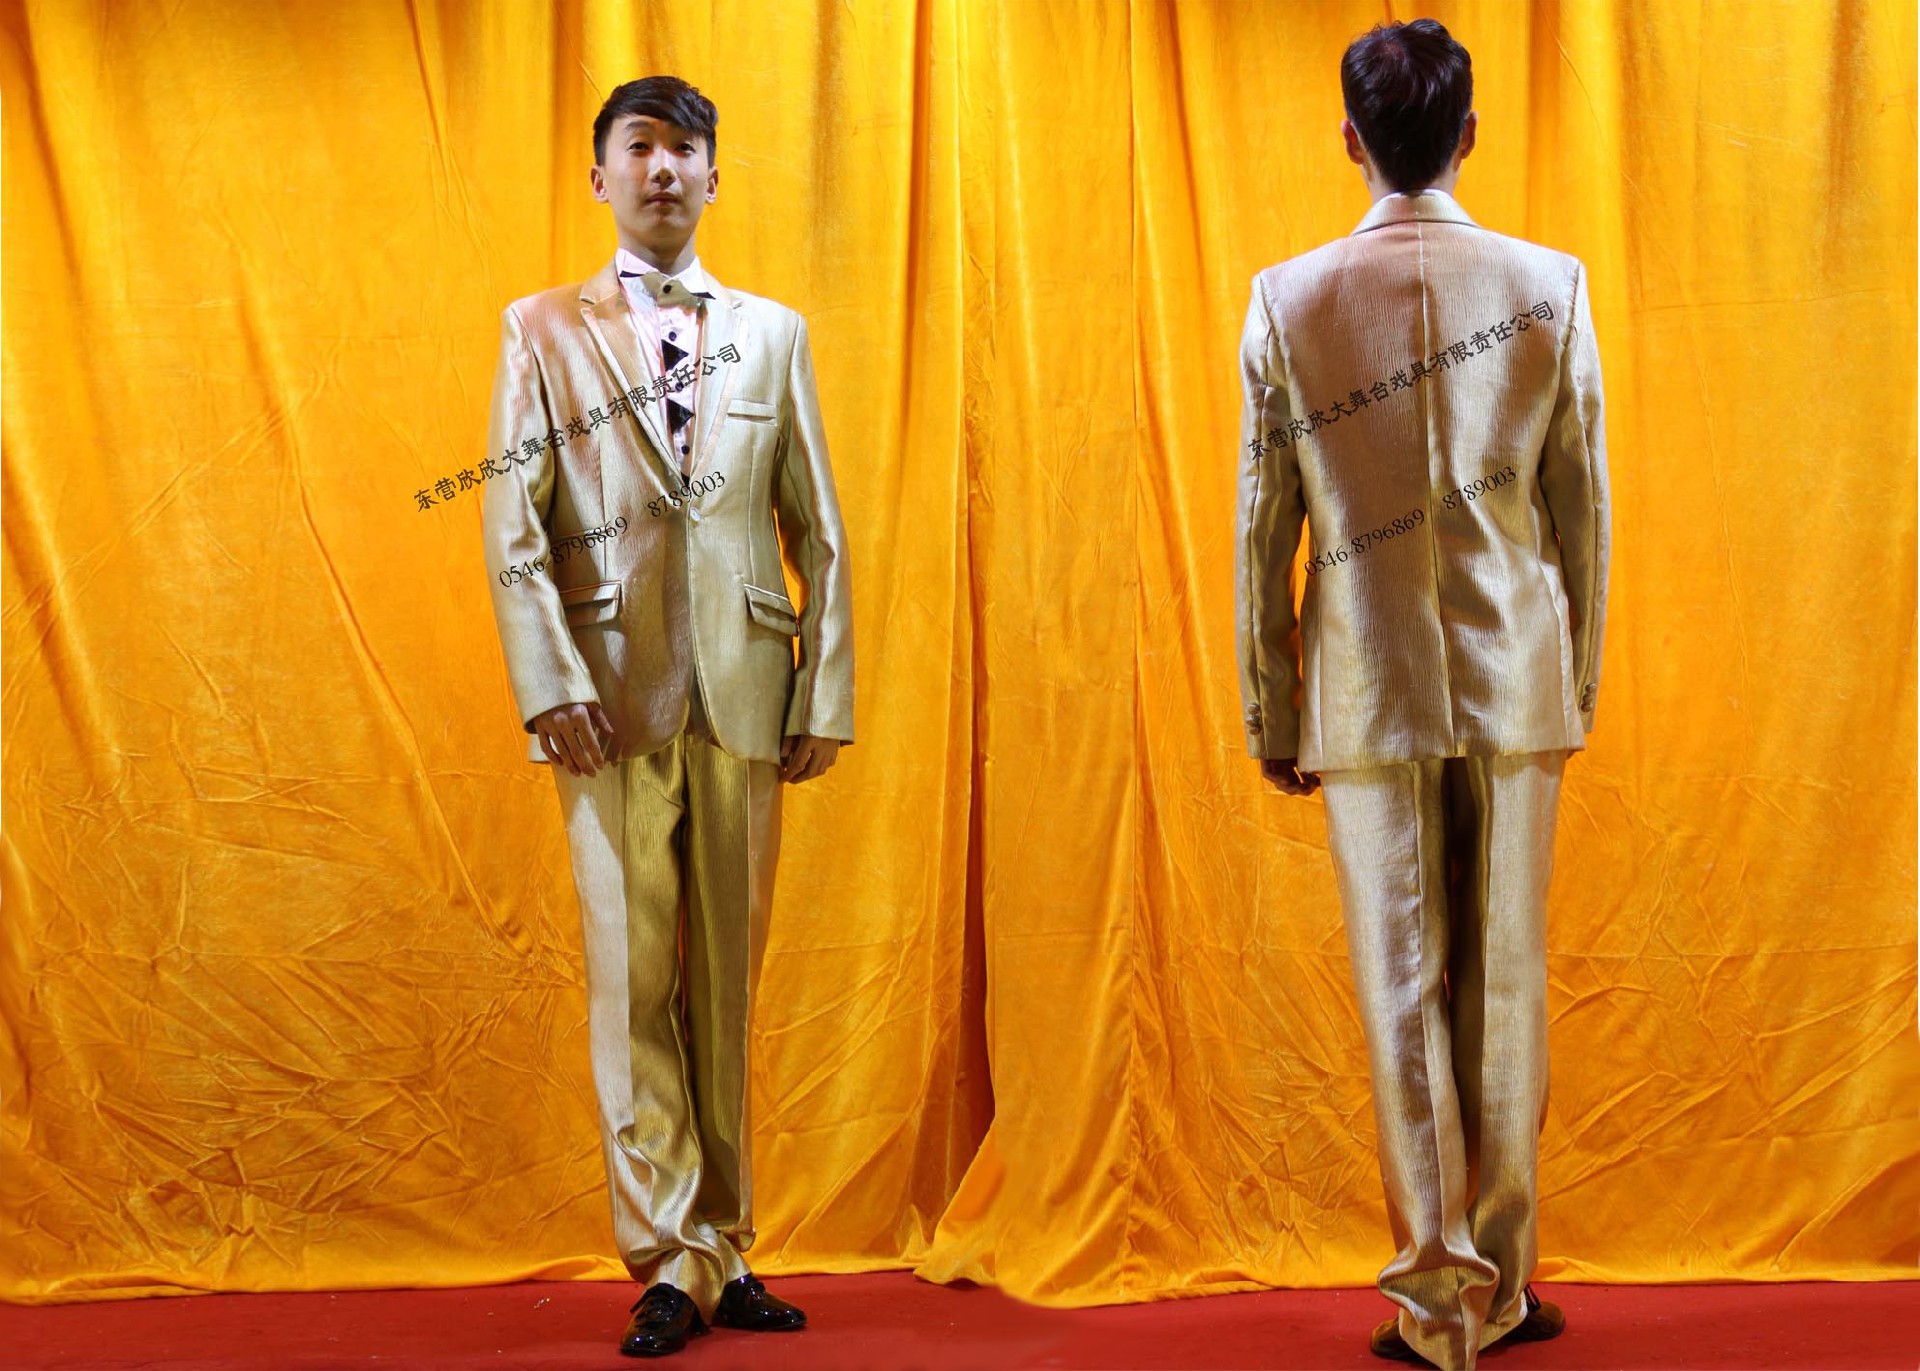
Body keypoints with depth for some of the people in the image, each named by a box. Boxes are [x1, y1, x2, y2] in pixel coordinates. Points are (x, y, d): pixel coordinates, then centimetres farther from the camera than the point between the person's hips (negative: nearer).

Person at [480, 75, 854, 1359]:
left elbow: (821, 532, 9)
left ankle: (724, 1250, 16)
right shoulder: (545, 330, 7)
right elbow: (514, 531, 0)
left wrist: (827, 696, 2)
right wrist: (553, 688, -10)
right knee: (635, 981, 0)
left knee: (729, 982, 7)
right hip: (613, 702, -2)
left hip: (745, 700, 2)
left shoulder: (774, 334, 12)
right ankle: (671, 1264, 7)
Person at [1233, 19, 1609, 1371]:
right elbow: (1584, 509, 2)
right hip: (1514, 682, 1)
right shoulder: (1549, 284, -3)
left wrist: (1272, 717, 7)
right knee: (1505, 982, 10)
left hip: (1368, 693, -1)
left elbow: (1263, 532, -2)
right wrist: (1578, 686, 14)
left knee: (1405, 985, 4)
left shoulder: (1287, 299, -4)